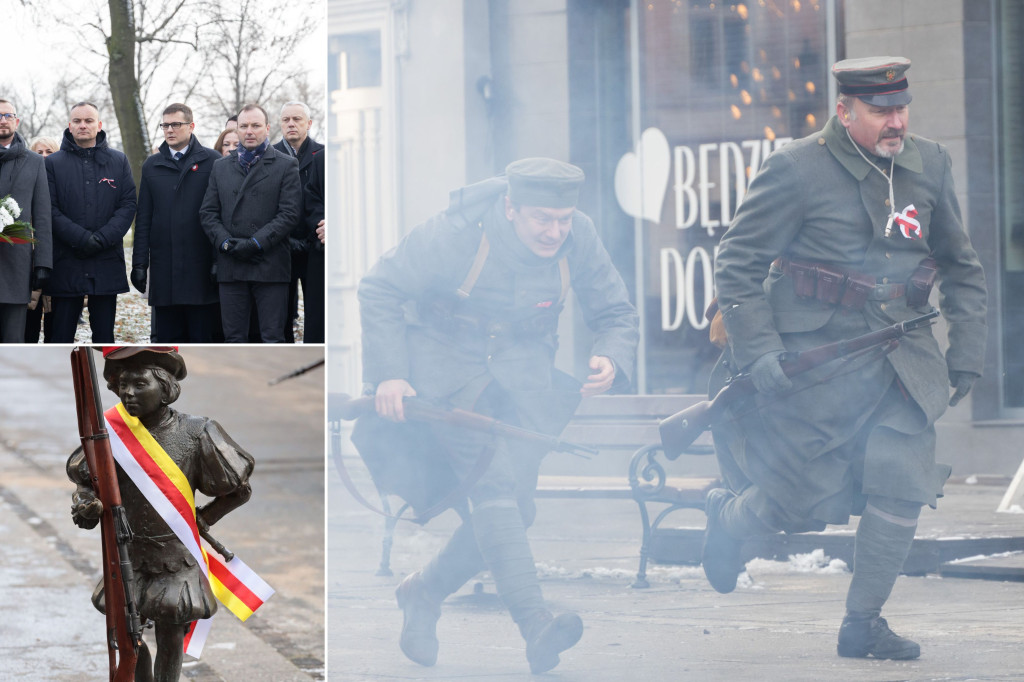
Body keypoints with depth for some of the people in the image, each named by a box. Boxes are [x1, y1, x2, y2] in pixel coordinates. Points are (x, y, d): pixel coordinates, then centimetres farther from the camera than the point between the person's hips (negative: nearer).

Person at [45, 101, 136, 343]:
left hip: (107, 264, 2)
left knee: (104, 335, 6)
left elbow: (128, 205, 3)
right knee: (62, 335, -1)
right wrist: (82, 238, -15)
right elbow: (50, 210, -3)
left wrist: (102, 239, -11)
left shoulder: (119, 162, 10)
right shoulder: (53, 164, 5)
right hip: (65, 264, -2)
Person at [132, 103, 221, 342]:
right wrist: (139, 263, 5)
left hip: (200, 266, -3)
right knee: (167, 336, 6)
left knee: (202, 337, -1)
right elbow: (143, 219, 12)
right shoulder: (152, 166, 13)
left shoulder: (211, 161, 2)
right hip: (163, 266, 3)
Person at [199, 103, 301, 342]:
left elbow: (289, 213, -5)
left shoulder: (286, 165, 4)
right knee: (234, 338, 4)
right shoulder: (221, 166, 16)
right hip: (231, 267, 3)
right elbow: (208, 212, 11)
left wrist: (256, 243, -14)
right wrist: (225, 242, -7)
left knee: (272, 338, -4)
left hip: (269, 267, -3)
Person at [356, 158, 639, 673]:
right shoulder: (456, 234, -20)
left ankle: (424, 593, 20)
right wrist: (388, 373, -18)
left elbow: (616, 315, 3)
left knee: (512, 502, -5)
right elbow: (379, 289, -10)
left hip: (520, 377, 4)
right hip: (445, 365, -4)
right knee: (493, 481, -23)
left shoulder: (578, 239, -10)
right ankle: (535, 624, -33)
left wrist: (611, 360, -20)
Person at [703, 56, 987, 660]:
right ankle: (729, 518, 34)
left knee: (903, 484, -10)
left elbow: (961, 265, 16)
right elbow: (737, 263, -7)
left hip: (901, 358, 4)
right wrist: (757, 353, -14)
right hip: (815, 358, -4)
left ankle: (863, 623, 5)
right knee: (807, 502, -1)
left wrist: (967, 352, 10)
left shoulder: (930, 165, 4)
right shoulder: (797, 169, -12)